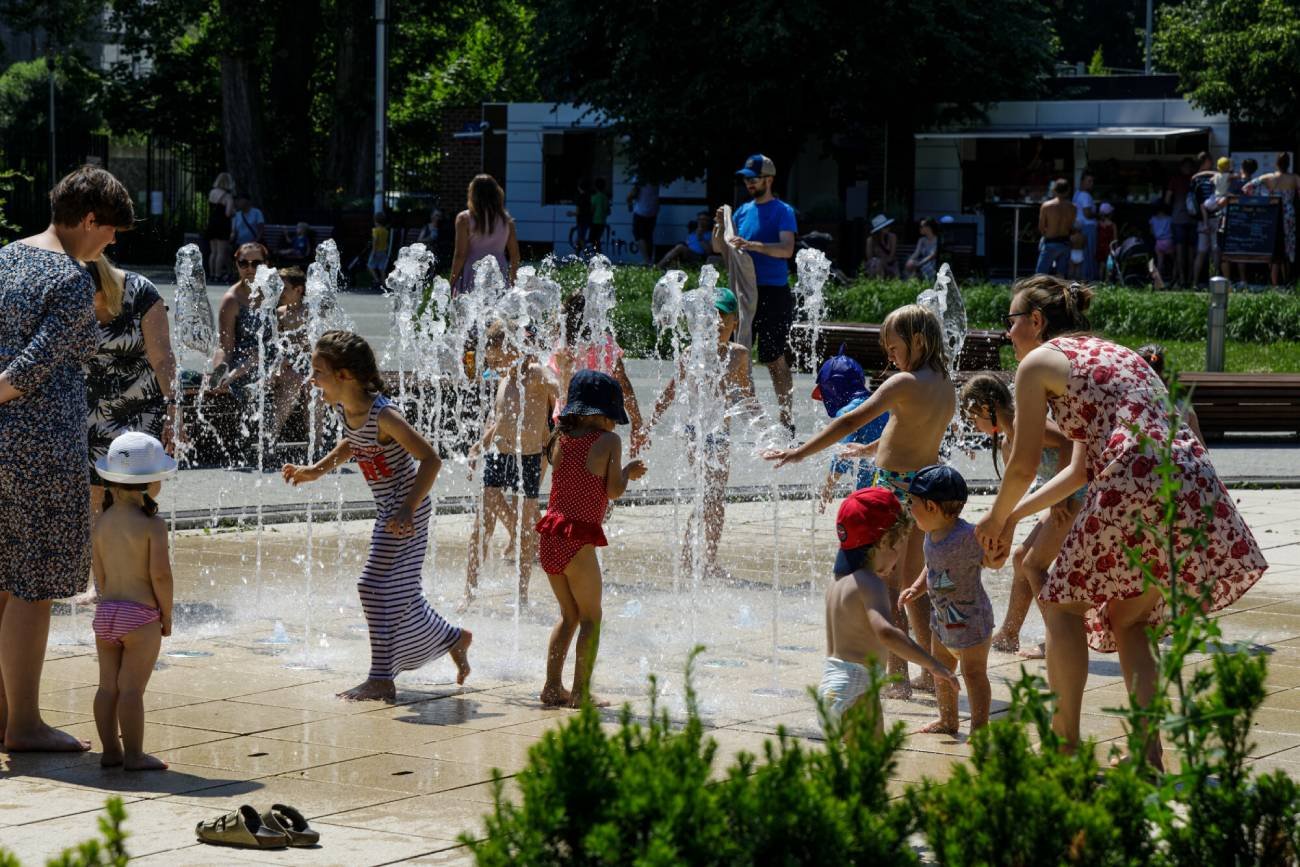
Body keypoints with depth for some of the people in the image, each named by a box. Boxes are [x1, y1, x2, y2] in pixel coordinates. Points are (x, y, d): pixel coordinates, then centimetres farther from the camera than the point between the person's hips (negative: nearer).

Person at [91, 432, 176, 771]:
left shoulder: (103, 523, 6)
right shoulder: (153, 525, -12)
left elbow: (99, 573, 10)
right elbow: (160, 574, -17)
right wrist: (167, 614, -4)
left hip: (106, 613, 6)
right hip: (141, 616, -6)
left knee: (108, 685, 10)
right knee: (131, 689, -4)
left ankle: (111, 750, 16)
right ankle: (134, 754, -1)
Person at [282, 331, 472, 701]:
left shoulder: (382, 414, -26)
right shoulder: (344, 409, -1)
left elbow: (430, 458, -25)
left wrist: (407, 508, -32)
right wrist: (316, 470, 13)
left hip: (406, 509, -9)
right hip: (388, 508, 9)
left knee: (379, 585, -9)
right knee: (399, 591, 15)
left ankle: (381, 679, -2)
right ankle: (454, 639, 34)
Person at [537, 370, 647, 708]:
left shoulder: (560, 438, 10)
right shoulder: (608, 441, -6)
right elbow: (613, 492, -9)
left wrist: (624, 473, 22)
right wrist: (626, 471, 11)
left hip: (550, 537, 6)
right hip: (577, 541, -6)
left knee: (569, 614, 19)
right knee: (591, 618, 5)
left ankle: (553, 686, 14)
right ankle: (580, 691, -1)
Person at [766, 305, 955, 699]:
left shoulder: (905, 383, -18)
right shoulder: (947, 386, 5)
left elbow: (852, 422, -24)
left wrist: (799, 453, -24)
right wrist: (872, 449, 31)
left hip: (895, 487, -8)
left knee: (887, 586, 2)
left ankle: (896, 677, 2)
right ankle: (931, 673, 23)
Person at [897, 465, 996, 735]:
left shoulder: (966, 536, -27)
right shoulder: (932, 534, -1)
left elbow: (994, 563, -20)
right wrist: (915, 589, 3)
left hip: (970, 619, -9)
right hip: (941, 617, 9)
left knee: (973, 672, -1)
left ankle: (979, 726, 9)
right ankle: (948, 720, 36)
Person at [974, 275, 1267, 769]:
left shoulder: (1038, 362, 8)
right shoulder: (1113, 354, 32)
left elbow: (1023, 465, 8)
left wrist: (996, 518, 27)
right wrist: (1015, 515, 39)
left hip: (1136, 487, -7)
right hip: (1194, 484, 7)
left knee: (1063, 603, 11)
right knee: (1127, 620, 20)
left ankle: (1065, 746, 9)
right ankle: (1149, 756, 10)